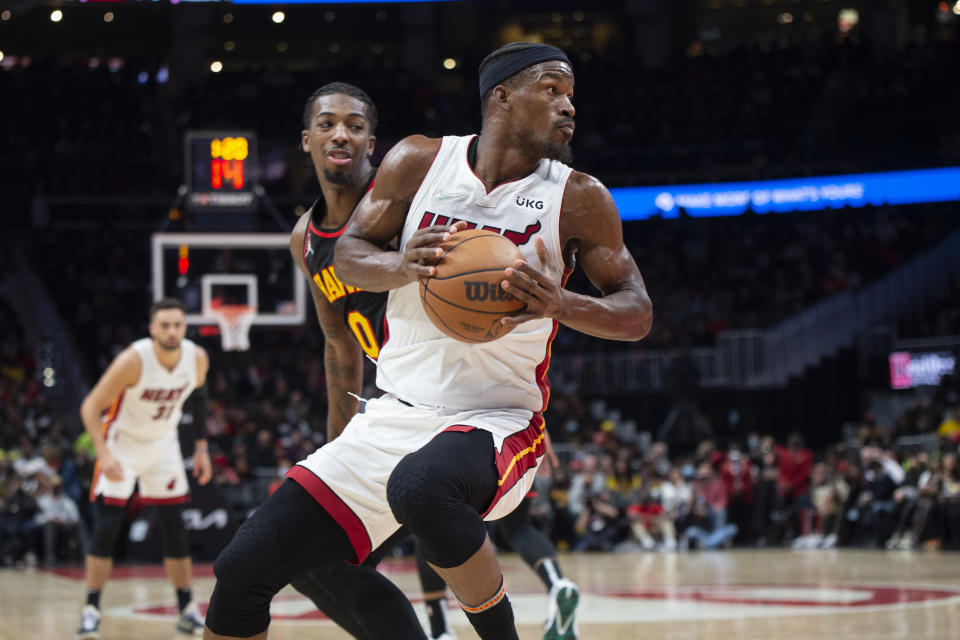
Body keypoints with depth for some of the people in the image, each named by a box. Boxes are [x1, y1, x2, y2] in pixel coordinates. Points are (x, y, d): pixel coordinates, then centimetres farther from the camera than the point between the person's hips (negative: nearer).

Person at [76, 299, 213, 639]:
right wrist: (104, 453, -37)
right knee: (108, 525, -13)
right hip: (122, 443, -4)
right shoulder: (133, 360, -29)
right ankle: (91, 610, -7)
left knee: (174, 528, 4)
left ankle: (187, 610, 13)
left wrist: (201, 447, 5)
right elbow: (91, 406, -25)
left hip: (164, 445, 4)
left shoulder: (197, 358, -15)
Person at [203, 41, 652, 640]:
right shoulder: (420, 161, 2)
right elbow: (347, 256, 6)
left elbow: (638, 312, 0)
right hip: (392, 416, 4)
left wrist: (561, 305, -22)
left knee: (421, 487, -40)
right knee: (243, 569, -4)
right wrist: (403, 266, -17)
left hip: (496, 422, -3)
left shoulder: (578, 199, -3)